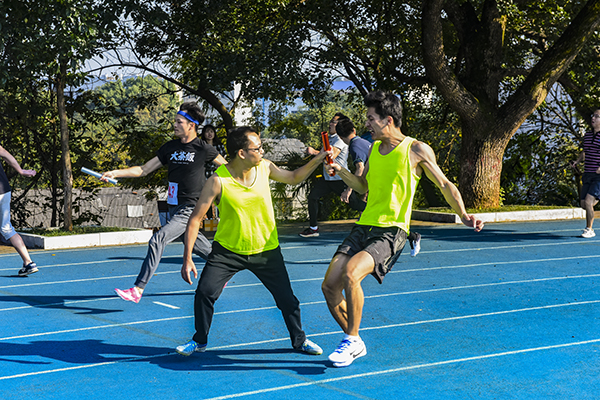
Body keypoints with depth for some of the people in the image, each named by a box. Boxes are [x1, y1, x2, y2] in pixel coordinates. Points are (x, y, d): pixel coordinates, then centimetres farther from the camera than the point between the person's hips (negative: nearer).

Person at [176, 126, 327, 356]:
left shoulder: (265, 168, -10)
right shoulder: (218, 181, -21)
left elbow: (293, 178, 12)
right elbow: (196, 218, -16)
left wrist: (318, 160, -2)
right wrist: (187, 258, -21)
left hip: (266, 249, 2)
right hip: (228, 249, -2)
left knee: (287, 299, 3)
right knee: (204, 292, -11)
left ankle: (299, 340, 29)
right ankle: (200, 341, 15)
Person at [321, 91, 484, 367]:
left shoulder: (416, 150, -5)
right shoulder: (374, 148, 14)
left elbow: (444, 184, 3)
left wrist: (463, 215, -9)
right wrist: (340, 172, 8)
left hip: (391, 231, -7)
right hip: (364, 227, 7)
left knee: (351, 273, -30)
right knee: (329, 286, -3)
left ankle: (351, 340, -12)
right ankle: (355, 344, 15)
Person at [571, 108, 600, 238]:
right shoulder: (587, 135, 12)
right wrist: (577, 161, 10)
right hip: (588, 174, 7)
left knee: (588, 201, -17)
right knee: (584, 204, 6)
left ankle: (589, 229, -1)